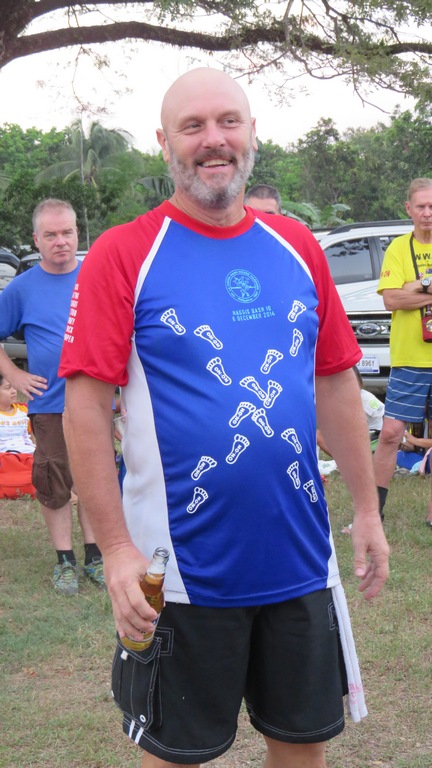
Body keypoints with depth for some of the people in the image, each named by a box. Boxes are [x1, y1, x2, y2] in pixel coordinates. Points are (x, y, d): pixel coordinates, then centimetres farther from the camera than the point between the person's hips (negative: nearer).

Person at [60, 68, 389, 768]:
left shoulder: (297, 247, 5)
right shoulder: (123, 256, -8)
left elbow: (336, 384, 10)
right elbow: (87, 406, -12)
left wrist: (367, 509, 10)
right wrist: (116, 546, -17)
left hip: (300, 557, 4)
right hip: (182, 570, -4)